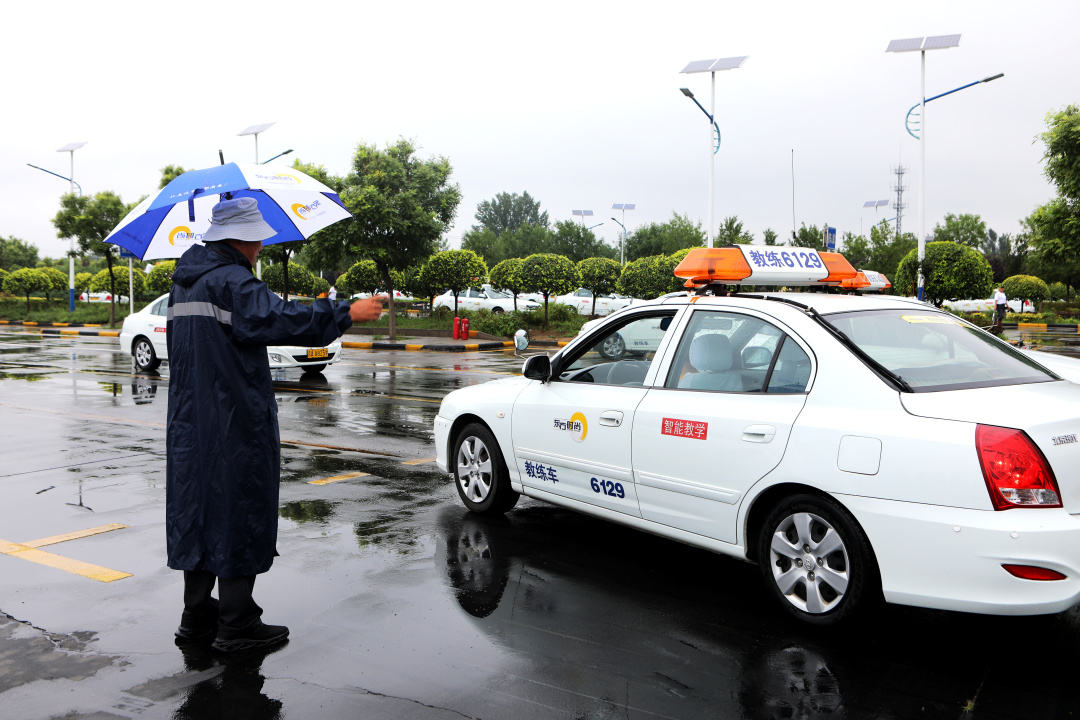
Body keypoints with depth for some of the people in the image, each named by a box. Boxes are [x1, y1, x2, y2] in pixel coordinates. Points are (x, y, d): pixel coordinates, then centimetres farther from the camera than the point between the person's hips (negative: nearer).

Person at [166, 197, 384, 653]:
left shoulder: (185, 284, 16)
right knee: (239, 514, -1)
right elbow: (275, 319, -29)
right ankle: (236, 625, 7)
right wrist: (346, 313, -28)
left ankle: (197, 618, 23)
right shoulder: (230, 281, -16)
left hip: (191, 423, 9)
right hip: (235, 424, -9)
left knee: (198, 511, 14)